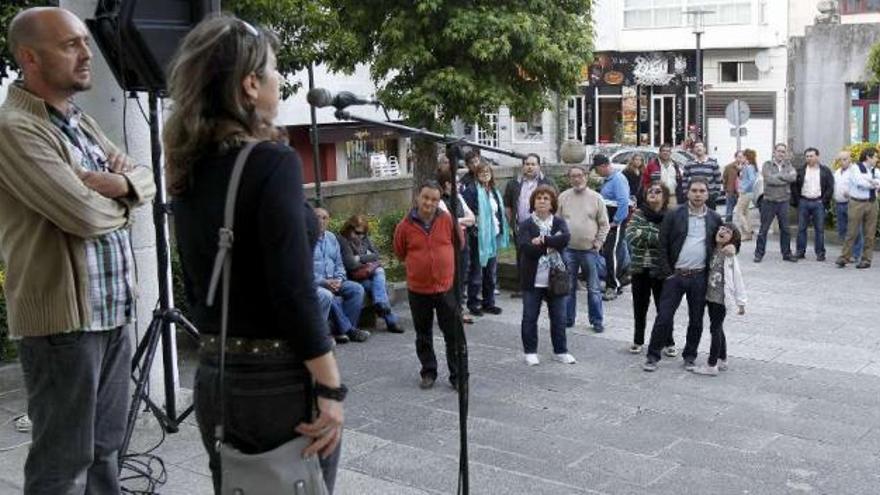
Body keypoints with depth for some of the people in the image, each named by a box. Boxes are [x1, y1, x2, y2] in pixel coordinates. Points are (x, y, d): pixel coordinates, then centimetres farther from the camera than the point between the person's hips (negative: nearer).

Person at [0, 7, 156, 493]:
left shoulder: (81, 121, 15)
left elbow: (147, 180, 15)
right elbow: (85, 216, -22)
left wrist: (119, 185, -8)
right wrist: (121, 202, 0)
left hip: (114, 312, 8)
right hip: (63, 319, -8)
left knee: (104, 449, 15)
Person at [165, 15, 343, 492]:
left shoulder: (190, 170, 6)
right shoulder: (274, 162, -16)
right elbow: (294, 292, -21)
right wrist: (330, 389, -16)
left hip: (213, 376, 7)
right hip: (277, 380, -7)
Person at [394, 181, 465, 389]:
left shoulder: (447, 220, -7)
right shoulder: (405, 225, -8)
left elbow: (459, 244, 10)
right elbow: (400, 253, 8)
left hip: (446, 287, 0)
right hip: (418, 289, 1)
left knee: (454, 335, 4)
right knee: (423, 335, 13)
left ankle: (458, 375, 14)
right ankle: (428, 372, 28)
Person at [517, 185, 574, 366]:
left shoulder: (559, 222, 5)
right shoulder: (526, 225, -2)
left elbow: (565, 238, -16)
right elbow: (526, 247, -19)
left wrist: (543, 240, -22)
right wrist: (552, 245, -15)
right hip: (533, 279, -2)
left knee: (559, 317, 9)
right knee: (530, 317, 6)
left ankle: (560, 351, 23)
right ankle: (530, 351, 20)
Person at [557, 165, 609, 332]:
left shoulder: (596, 198, 0)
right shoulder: (563, 197, 4)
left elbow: (604, 224, 3)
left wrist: (598, 242, -3)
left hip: (590, 250, -1)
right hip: (568, 249, 1)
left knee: (594, 288, 4)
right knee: (568, 287, 9)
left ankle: (597, 320, 13)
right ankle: (568, 319, 20)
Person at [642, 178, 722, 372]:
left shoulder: (714, 219, 4)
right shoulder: (674, 215, -2)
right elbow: (663, 245, -2)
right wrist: (667, 272, -7)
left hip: (700, 277, 2)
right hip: (675, 275, -2)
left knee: (696, 320, 10)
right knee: (664, 317, -2)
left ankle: (690, 356, 26)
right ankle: (653, 356, 9)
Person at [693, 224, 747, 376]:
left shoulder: (730, 256, -12)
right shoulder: (712, 251, 6)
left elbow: (737, 280, -11)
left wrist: (741, 302, -10)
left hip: (722, 298, -6)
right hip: (710, 295, 6)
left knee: (715, 328, -4)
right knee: (717, 328, 15)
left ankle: (711, 365, 1)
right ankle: (722, 360, 28)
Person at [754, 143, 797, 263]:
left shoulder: (788, 165, 9)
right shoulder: (767, 164, -1)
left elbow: (793, 177, -10)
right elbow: (769, 179, -17)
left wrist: (778, 175, -15)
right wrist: (786, 179, -10)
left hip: (783, 202, 3)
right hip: (769, 201, -3)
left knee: (785, 229, 8)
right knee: (764, 229, 3)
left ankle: (786, 253, 17)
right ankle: (759, 253, 10)